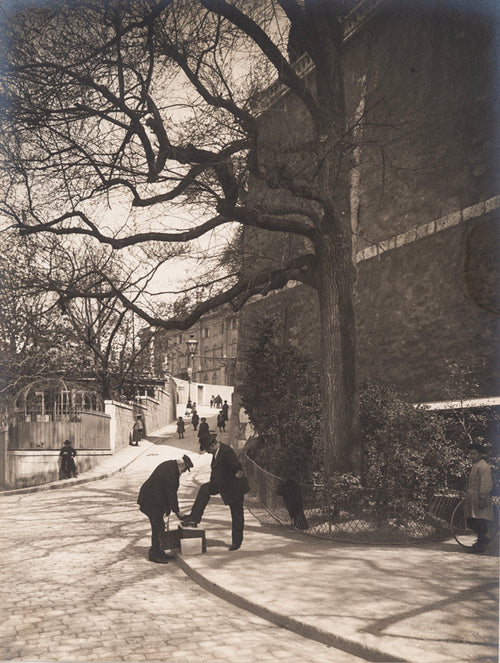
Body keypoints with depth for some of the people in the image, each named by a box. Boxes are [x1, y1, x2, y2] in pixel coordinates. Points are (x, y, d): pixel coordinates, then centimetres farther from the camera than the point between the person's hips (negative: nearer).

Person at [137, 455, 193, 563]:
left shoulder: (170, 465, 10)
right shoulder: (171, 471, -23)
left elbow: (169, 492, 18)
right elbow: (171, 493, -20)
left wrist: (168, 506, 17)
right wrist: (177, 512, -13)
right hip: (151, 501, -11)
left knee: (159, 526, 13)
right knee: (158, 527, -7)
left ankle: (157, 552, 20)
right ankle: (154, 554, -1)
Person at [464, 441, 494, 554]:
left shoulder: (483, 466, -14)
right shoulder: (475, 465, 18)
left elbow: (486, 484, -19)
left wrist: (482, 499, -22)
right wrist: (468, 493, 29)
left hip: (479, 499, -10)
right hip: (472, 500, 10)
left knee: (480, 522, -4)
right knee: (471, 522, 12)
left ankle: (481, 545, 3)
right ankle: (483, 540, 26)